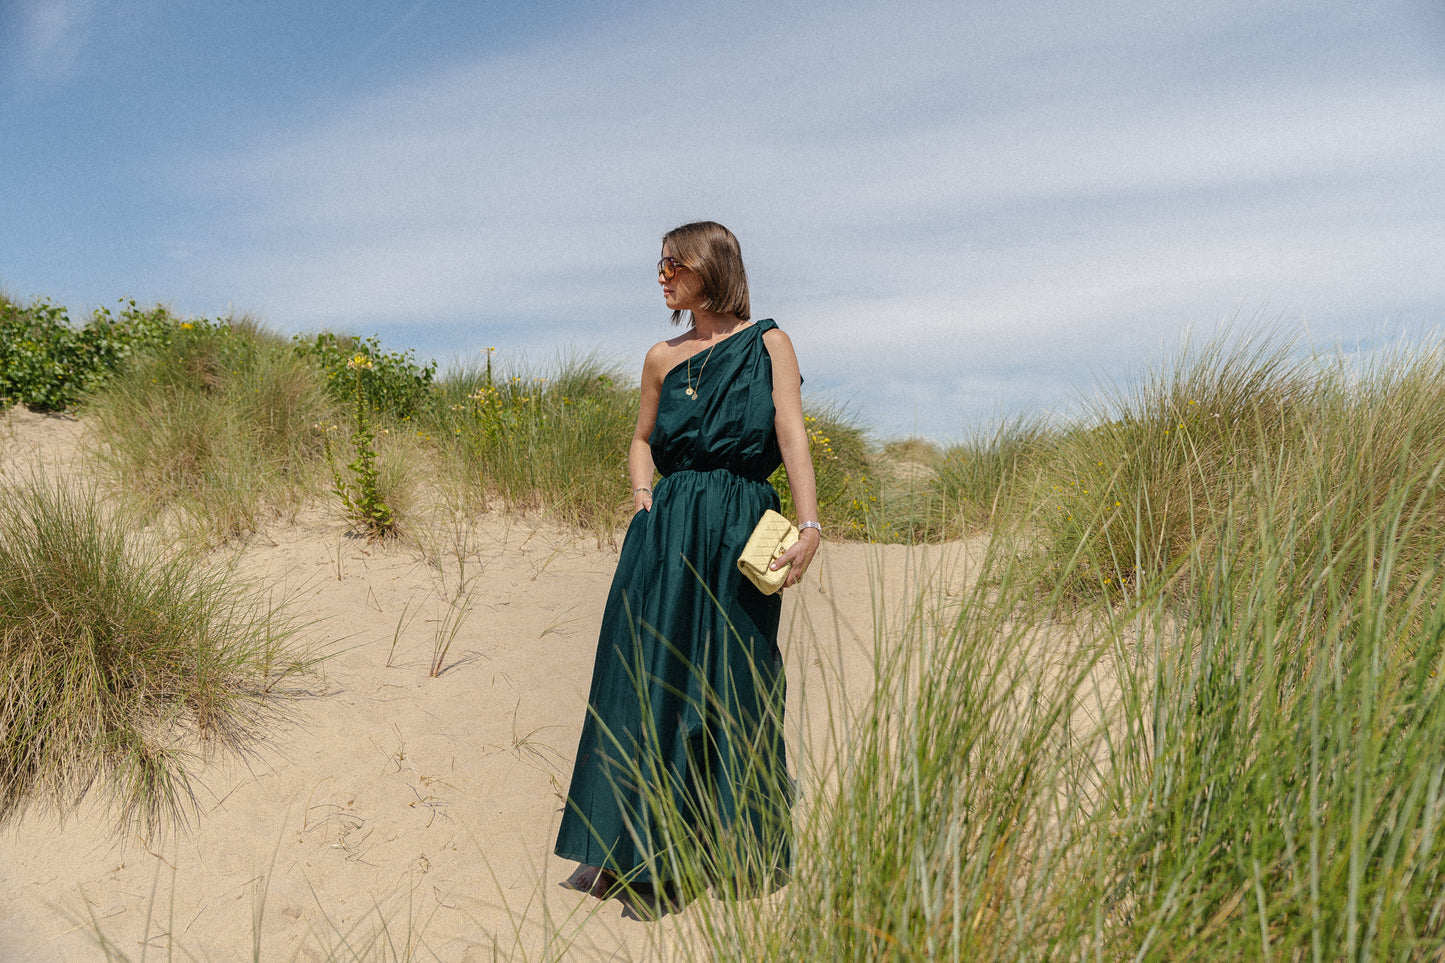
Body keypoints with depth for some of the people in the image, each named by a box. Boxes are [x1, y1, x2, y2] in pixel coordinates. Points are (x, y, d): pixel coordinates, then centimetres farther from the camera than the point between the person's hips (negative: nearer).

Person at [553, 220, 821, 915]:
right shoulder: (662, 358, 12)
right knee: (647, 676, 3)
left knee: (731, 683, 4)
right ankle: (632, 848, 18)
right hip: (666, 530, 3)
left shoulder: (767, 344, 3)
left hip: (740, 531, -3)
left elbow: (792, 435, -6)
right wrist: (643, 490, 2)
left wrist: (809, 524, -18)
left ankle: (735, 849, 23)